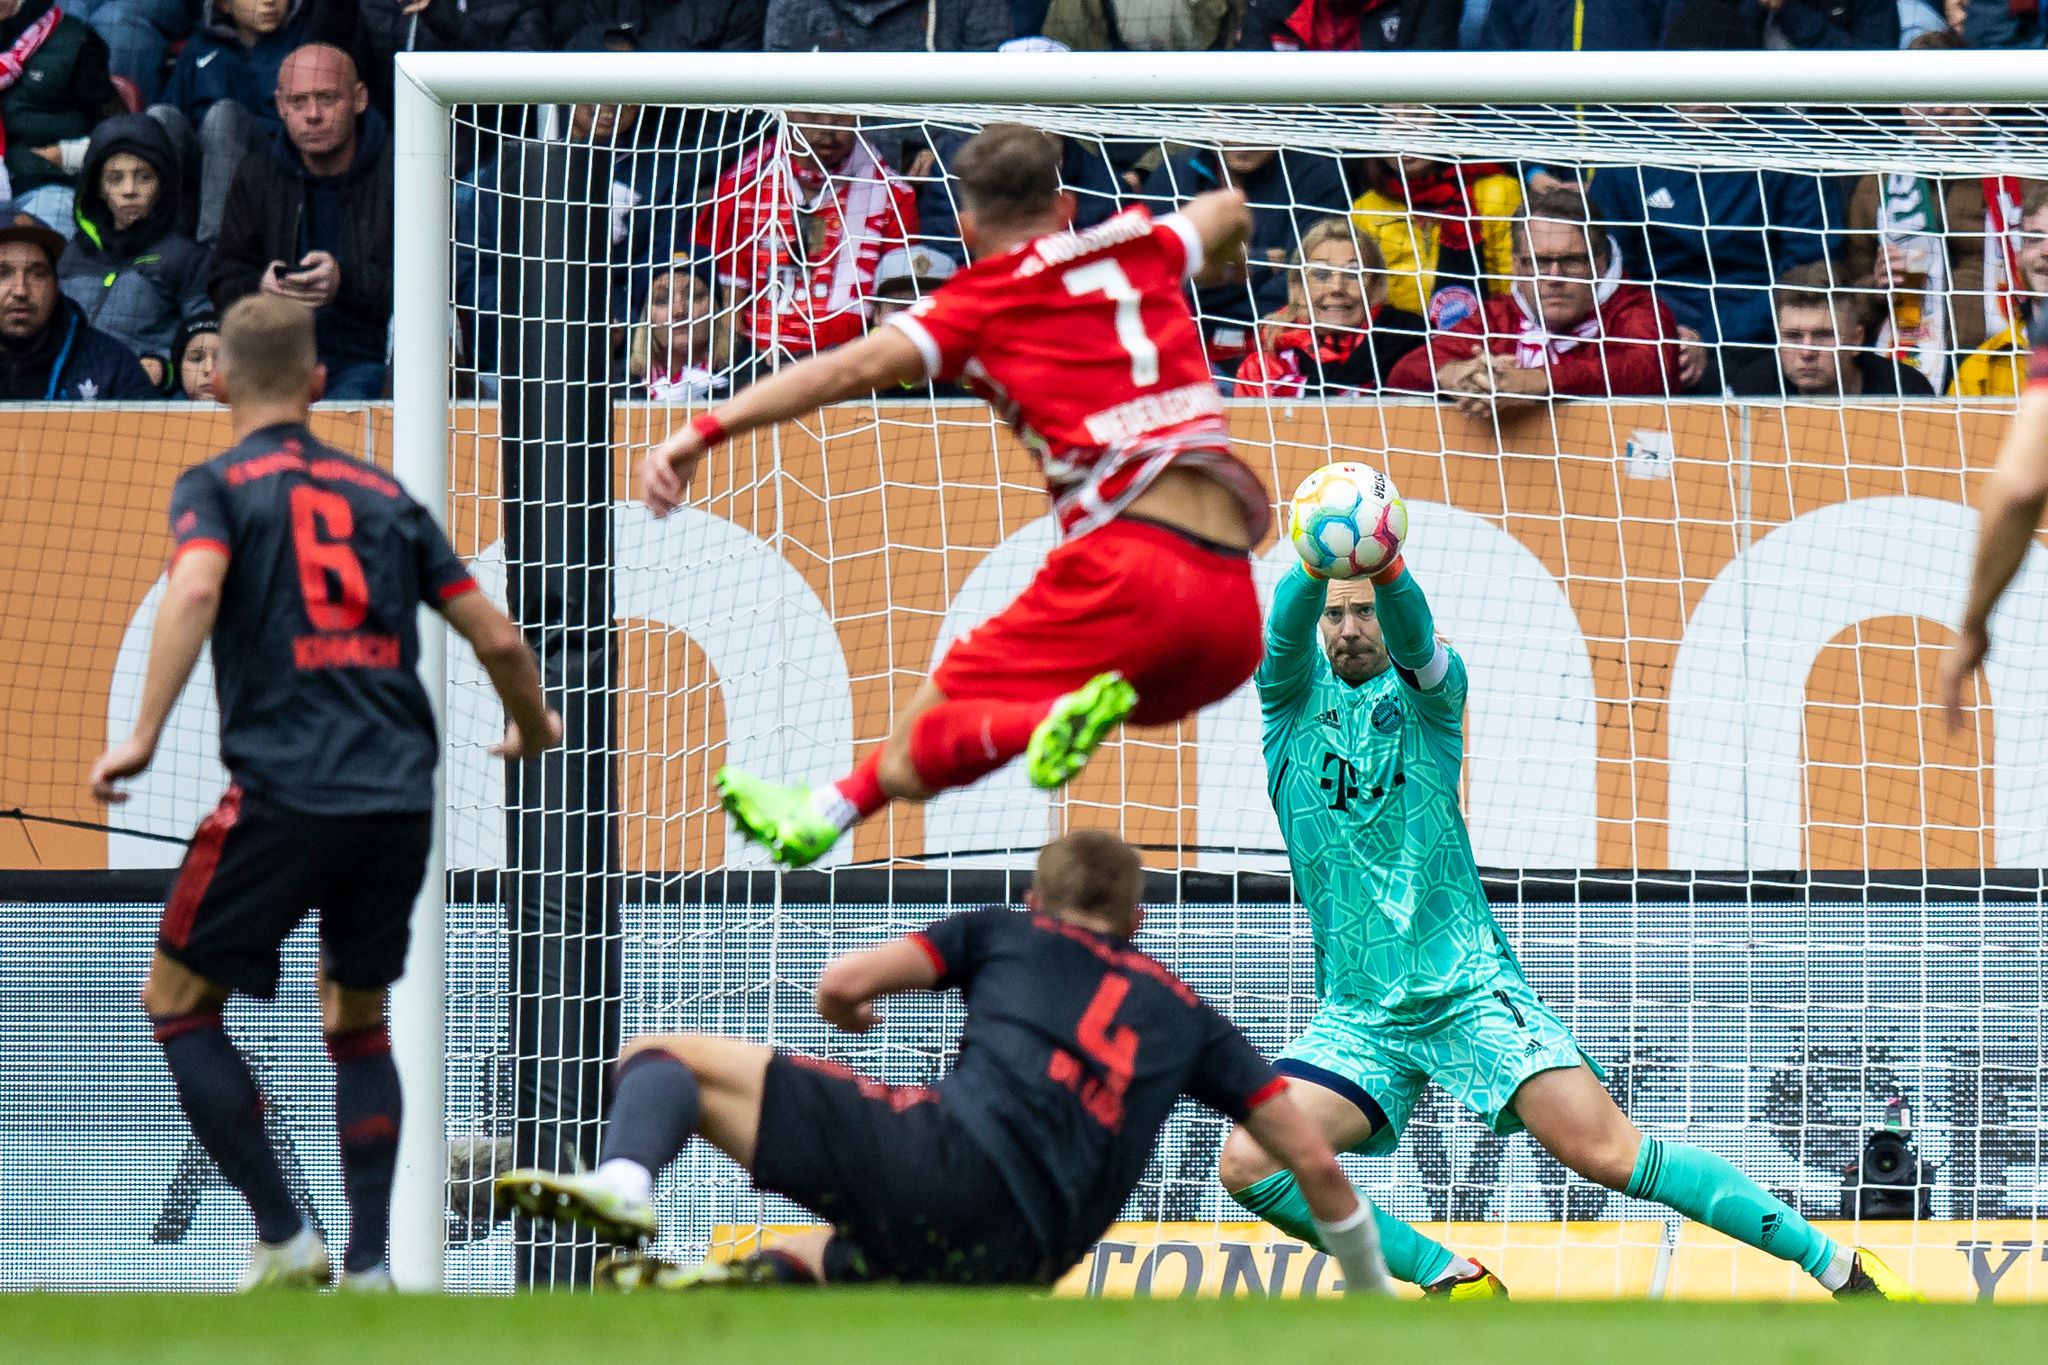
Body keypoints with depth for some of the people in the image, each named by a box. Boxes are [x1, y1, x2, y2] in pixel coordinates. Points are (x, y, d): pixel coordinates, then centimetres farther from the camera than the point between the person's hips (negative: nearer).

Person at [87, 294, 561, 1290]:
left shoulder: (218, 486, 5)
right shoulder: (382, 495, 17)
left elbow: (195, 590, -17)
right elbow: (497, 640, 16)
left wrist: (143, 734, -20)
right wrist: (533, 729, 36)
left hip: (286, 793, -5)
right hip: (402, 794, 5)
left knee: (178, 1000, 10)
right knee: (357, 1020, 20)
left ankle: (284, 1237, 0)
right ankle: (368, 1267, 12)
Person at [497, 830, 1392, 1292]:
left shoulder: (1005, 934, 22)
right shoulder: (1185, 1016, 30)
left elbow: (845, 982, 10)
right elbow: (1312, 1160, 28)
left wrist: (847, 1015, 36)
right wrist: (1369, 1287, 41)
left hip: (946, 1158, -3)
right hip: (1016, 1260, 3)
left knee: (663, 1058, 6)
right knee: (814, 1256, 35)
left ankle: (623, 1183, -32)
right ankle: (766, 1281, -7)